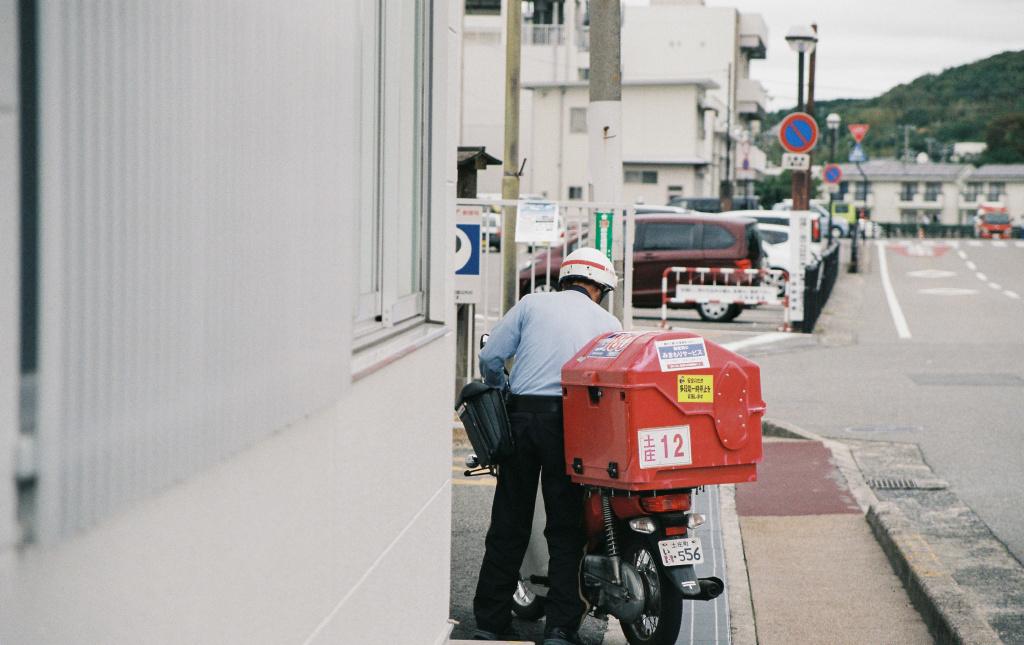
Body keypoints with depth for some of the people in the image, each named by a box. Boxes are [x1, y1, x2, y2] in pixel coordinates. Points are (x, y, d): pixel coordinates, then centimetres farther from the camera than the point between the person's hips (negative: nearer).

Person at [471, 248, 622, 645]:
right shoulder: (608, 323, 11)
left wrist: (500, 395, 23)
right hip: (571, 422, -1)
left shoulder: (532, 305, 11)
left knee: (508, 524, 8)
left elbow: (490, 358, 6)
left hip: (522, 416, 1)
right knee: (567, 530, 5)